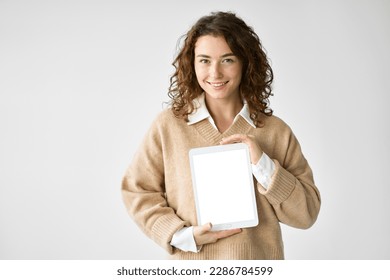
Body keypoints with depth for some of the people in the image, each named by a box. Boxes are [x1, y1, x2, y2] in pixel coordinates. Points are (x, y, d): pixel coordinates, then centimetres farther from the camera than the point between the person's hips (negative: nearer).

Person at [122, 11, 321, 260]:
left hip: (259, 258, 1)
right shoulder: (169, 125, -8)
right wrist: (182, 235, -14)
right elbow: (138, 192, -2)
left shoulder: (276, 131, -6)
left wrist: (263, 165, -18)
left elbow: (306, 214, -5)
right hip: (192, 268, 0)